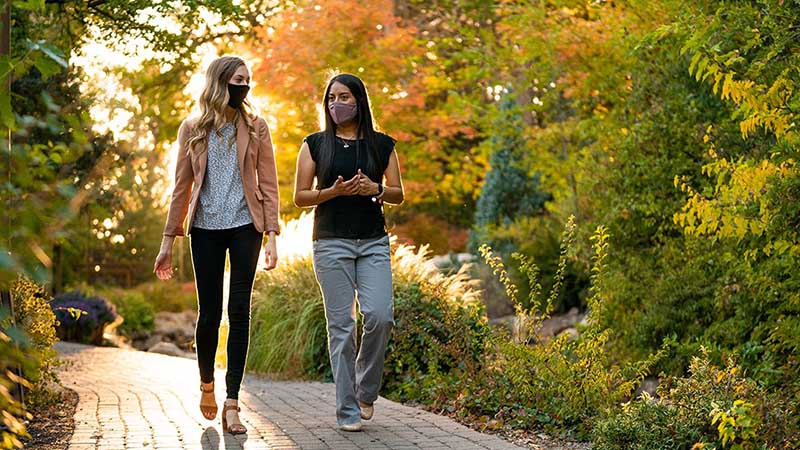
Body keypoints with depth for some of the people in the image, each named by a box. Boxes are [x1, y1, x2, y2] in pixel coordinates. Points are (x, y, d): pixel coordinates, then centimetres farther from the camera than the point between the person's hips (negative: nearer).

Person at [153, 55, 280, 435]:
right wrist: (168, 240, 5)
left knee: (239, 311, -5)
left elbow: (268, 185, 3)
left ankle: (231, 404, -3)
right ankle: (206, 384, 28)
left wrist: (271, 236, -5)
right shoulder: (193, 130, 6)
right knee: (209, 312, 2)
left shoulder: (255, 128, 6)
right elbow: (182, 187, 8)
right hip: (205, 229, 0)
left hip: (244, 226, 0)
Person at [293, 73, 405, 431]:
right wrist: (334, 191, -13)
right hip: (331, 242, -1)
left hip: (374, 242, 1)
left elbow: (398, 194, 12)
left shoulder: (382, 144, 9)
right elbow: (300, 197, 5)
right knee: (341, 325, -3)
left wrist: (375, 190, -10)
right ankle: (347, 410, 3)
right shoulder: (315, 144, 7)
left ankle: (366, 390, 12)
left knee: (379, 316, -13)